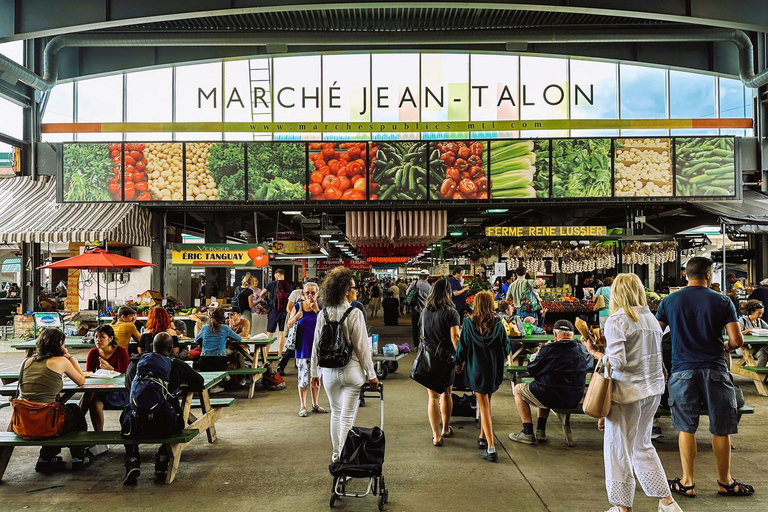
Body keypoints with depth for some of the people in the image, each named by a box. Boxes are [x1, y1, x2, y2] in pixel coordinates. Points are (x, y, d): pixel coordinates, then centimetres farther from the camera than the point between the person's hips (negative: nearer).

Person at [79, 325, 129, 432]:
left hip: (119, 393, -4)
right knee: (96, 403, -32)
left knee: (91, 391, -31)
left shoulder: (121, 352, -6)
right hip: (100, 391, 4)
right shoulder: (93, 353, 6)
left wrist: (110, 368, -31)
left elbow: (123, 376, -12)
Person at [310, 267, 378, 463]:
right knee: (347, 416, 3)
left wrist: (314, 372, 15)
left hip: (329, 371, 5)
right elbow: (362, 347, -11)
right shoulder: (355, 314, -14)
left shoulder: (323, 314, -1)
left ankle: (336, 455, 31)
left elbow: (316, 345, 3)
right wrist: (371, 374, -2)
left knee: (336, 412, 20)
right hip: (351, 371, -4)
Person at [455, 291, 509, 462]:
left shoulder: (469, 322, -9)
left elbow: (462, 345, -5)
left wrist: (459, 363, 11)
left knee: (484, 407, 0)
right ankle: (483, 438, 31)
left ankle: (491, 448, -7)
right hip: (495, 368, 2)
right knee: (486, 404, 21)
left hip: (476, 368, -2)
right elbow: (505, 346, 2)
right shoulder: (498, 323, -4)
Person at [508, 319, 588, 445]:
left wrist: (534, 358, 17)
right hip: (575, 399, 7)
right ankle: (541, 432, 29)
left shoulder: (549, 349, -14)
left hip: (554, 397, -7)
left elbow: (531, 371, -4)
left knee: (518, 389, 17)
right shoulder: (580, 350, 4)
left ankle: (528, 433, 13)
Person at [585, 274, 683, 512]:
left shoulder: (617, 320, -14)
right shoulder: (651, 318, 6)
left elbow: (617, 362, -20)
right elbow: (656, 356, 8)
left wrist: (594, 352, -5)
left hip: (628, 392, -7)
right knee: (642, 446, 22)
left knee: (618, 449, 6)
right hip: (653, 390, 7)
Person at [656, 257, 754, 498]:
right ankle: (725, 482, 25)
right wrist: (726, 347, 14)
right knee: (721, 430, 12)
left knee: (686, 428, 8)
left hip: (683, 371, 1)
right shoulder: (722, 301, -2)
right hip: (715, 370, -1)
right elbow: (737, 340, -7)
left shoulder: (669, 301, 2)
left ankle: (687, 482, 14)